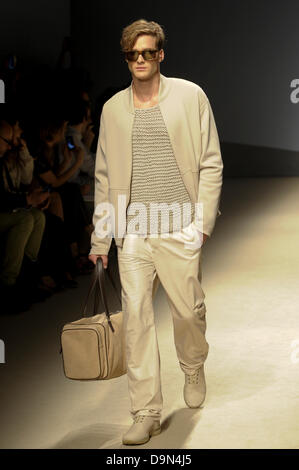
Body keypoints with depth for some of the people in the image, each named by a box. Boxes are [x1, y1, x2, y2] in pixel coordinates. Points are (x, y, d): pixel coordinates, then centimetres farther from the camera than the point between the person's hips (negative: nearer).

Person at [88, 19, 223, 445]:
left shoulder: (190, 96, 3)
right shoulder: (113, 109, 11)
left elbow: (211, 163, 3)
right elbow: (104, 177, 13)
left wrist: (204, 220, -6)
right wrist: (100, 237, 10)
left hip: (180, 229, -2)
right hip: (133, 231, 2)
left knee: (188, 311, 5)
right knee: (136, 318, -3)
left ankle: (193, 370, 38)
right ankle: (147, 413, 3)